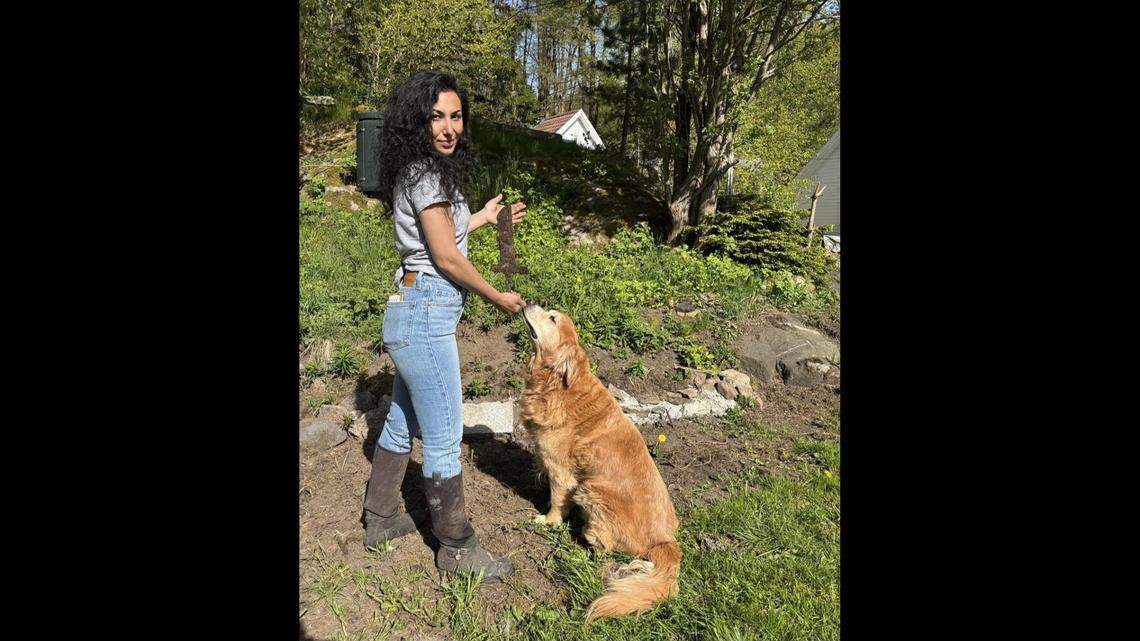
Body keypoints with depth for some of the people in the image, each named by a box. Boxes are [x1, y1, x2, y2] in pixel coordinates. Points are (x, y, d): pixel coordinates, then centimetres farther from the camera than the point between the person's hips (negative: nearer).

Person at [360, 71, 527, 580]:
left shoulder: (422, 170, 13)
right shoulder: (426, 175, -15)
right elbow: (447, 257, -16)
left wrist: (481, 217, 23)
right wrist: (497, 298, -5)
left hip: (412, 311, 10)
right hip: (426, 316, -10)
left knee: (402, 422, 21)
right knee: (444, 438, 1)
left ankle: (380, 519, 39)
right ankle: (455, 548, 18)